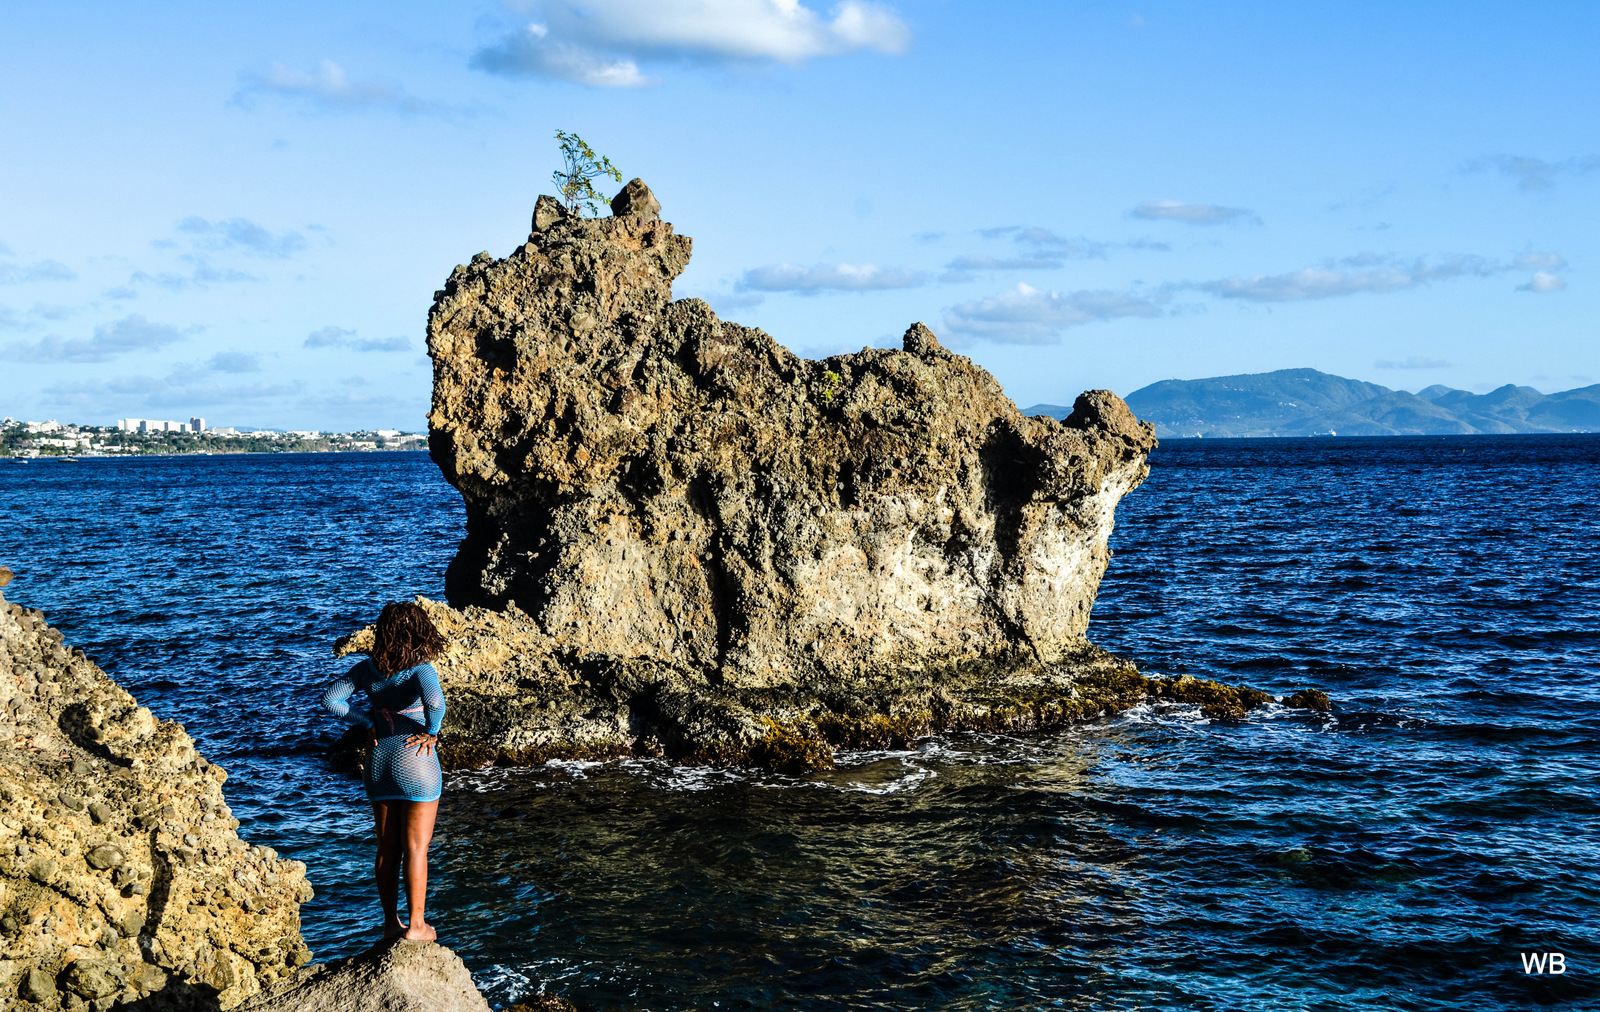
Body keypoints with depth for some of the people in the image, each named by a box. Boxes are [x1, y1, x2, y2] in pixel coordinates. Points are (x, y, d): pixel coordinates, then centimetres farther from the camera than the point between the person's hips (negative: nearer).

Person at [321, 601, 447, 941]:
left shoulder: (369, 668, 0)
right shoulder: (420, 668, -16)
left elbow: (330, 699, -4)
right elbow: (434, 700, -35)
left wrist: (368, 722, 1)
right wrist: (431, 731, -17)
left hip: (379, 761, 5)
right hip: (416, 762, -5)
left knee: (387, 848, 15)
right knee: (415, 848, 5)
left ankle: (391, 922, 23)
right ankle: (416, 925, 10)